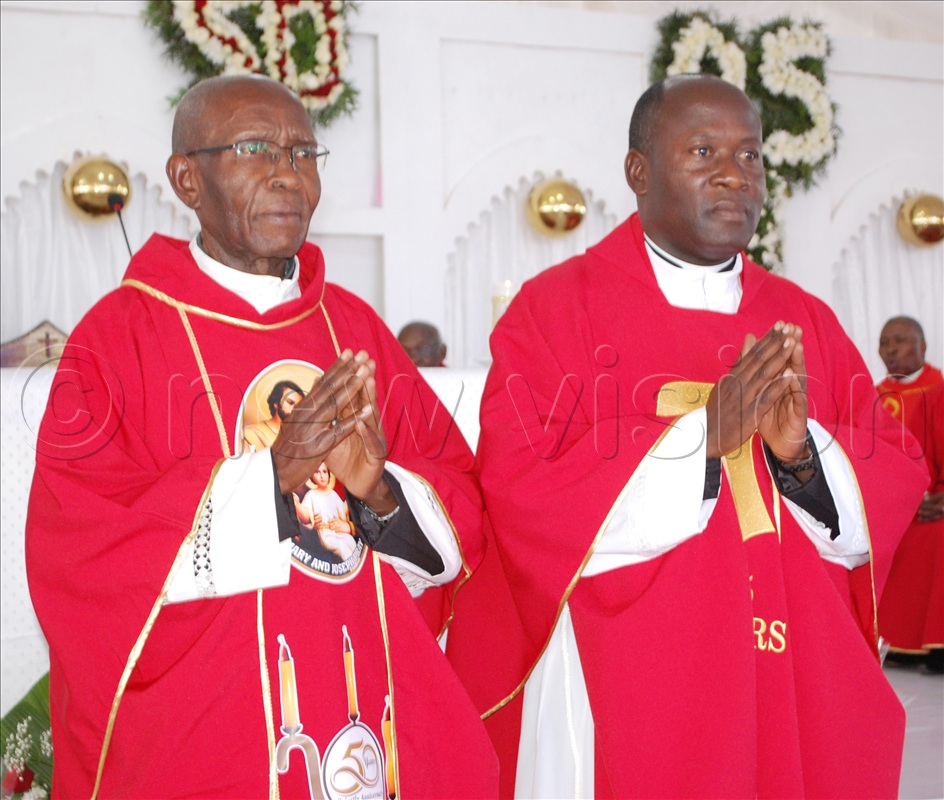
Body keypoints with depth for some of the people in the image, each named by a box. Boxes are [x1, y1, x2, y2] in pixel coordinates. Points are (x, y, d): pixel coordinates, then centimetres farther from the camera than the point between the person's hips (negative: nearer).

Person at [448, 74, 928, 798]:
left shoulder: (806, 322, 9)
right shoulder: (555, 309, -5)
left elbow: (895, 488, 4)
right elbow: (521, 495, -15)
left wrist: (802, 450, -16)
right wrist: (702, 436, -21)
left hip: (793, 688, 5)